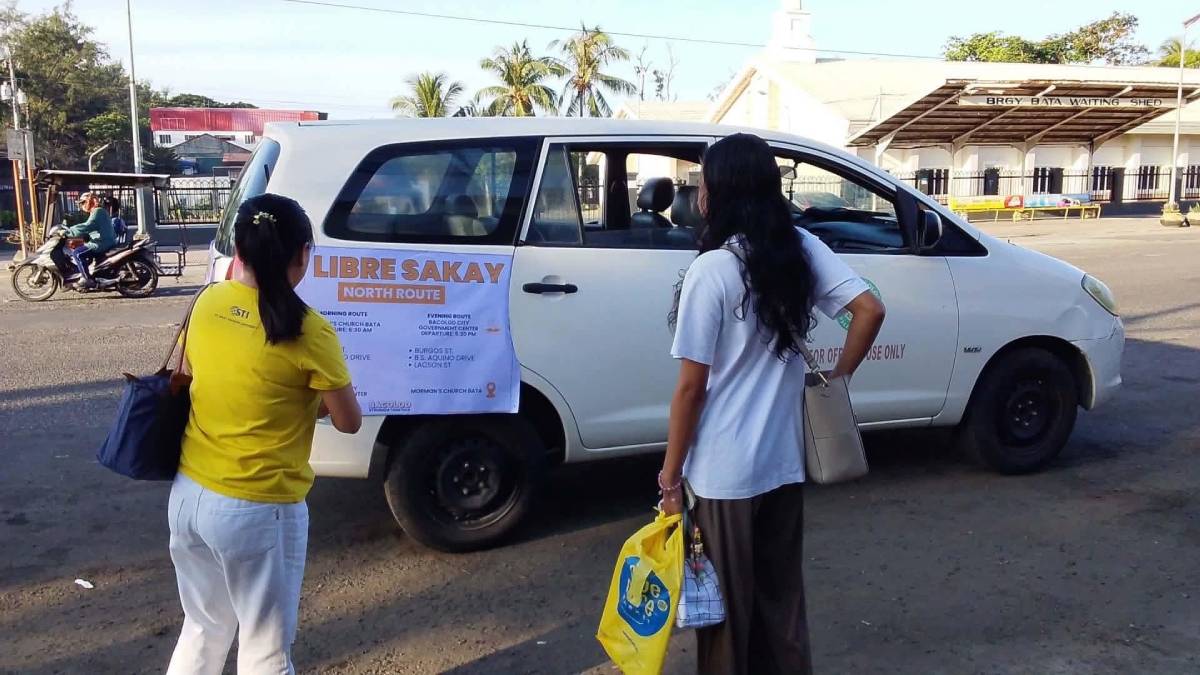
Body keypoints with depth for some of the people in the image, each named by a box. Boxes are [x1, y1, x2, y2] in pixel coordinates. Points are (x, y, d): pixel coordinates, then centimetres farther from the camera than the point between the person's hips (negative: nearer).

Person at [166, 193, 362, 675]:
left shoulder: (205, 304, -1)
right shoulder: (306, 331, -18)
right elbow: (349, 421, -6)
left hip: (187, 495, 6)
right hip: (257, 511, -6)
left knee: (204, 628, 26)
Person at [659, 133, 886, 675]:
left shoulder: (712, 270, -18)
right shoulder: (802, 249, -2)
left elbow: (691, 387, -16)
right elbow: (870, 311, -4)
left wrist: (670, 473, -6)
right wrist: (838, 379, 8)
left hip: (724, 471, -6)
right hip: (784, 461, 6)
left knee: (726, 603, 12)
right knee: (781, 594, 22)